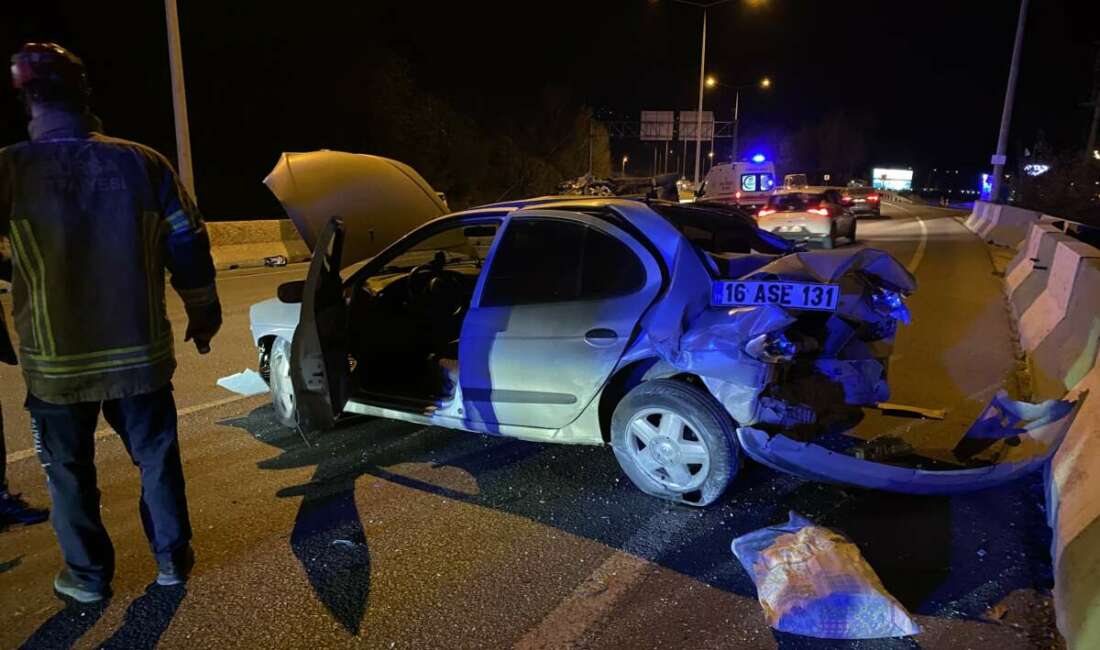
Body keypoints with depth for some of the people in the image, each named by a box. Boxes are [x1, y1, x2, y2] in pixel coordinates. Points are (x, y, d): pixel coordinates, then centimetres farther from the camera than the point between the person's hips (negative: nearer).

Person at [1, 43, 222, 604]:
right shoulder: (141, 162, -5)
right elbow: (188, 248, -1)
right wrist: (203, 315, 11)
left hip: (56, 361, -1)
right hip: (139, 352, 2)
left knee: (69, 470, 16)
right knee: (156, 457, 16)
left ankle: (88, 575, 28)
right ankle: (172, 558, 26)